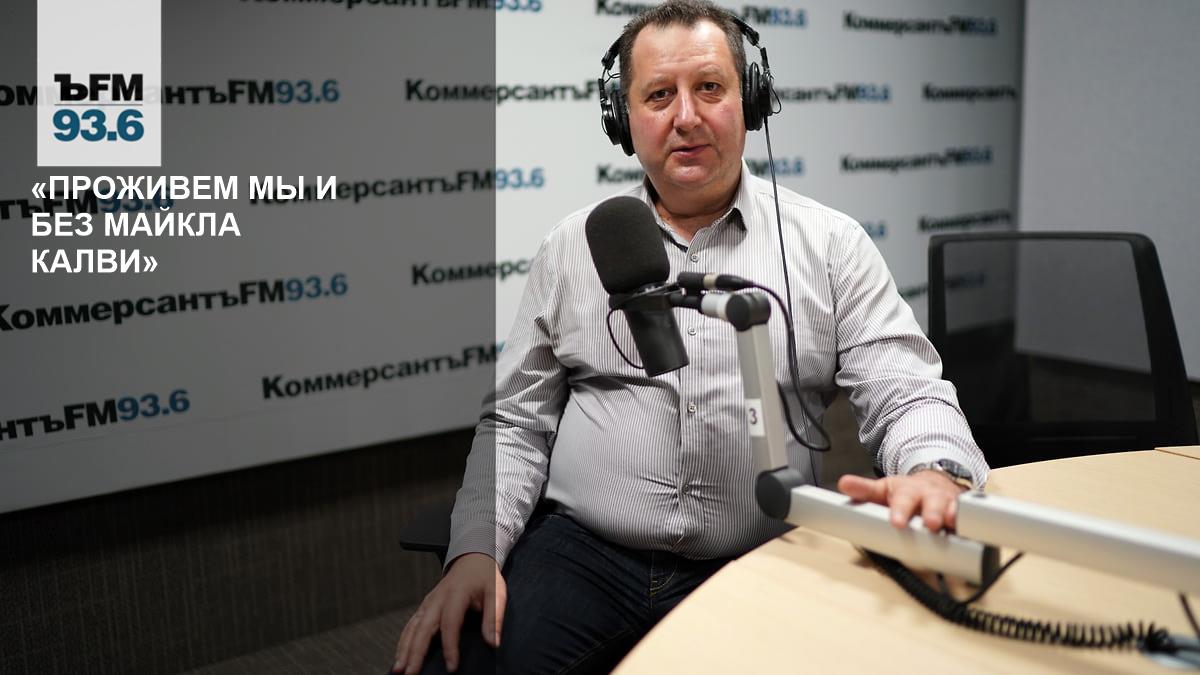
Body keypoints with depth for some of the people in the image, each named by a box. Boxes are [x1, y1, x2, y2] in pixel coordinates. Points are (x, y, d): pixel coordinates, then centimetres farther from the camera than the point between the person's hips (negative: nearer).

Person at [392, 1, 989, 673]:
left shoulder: (831, 244, 7)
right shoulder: (573, 246, 12)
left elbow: (906, 395, 1)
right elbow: (516, 421, 12)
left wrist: (935, 474, -24)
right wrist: (477, 551, -4)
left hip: (757, 569, 0)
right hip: (578, 555, 1)